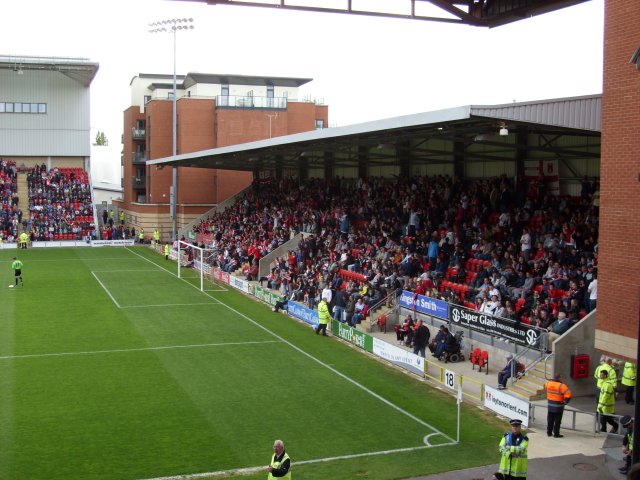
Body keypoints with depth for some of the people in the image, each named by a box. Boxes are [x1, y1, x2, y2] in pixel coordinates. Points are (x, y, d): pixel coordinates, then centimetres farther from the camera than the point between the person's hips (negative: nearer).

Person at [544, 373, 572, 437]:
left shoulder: (548, 384, -1)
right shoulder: (561, 386, -21)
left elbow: (545, 388, 22)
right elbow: (568, 394, -27)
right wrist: (565, 401, -13)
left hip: (550, 405, 6)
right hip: (558, 406, -6)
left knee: (550, 420, 17)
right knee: (557, 421, 6)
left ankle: (549, 432, 24)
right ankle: (556, 434, 12)